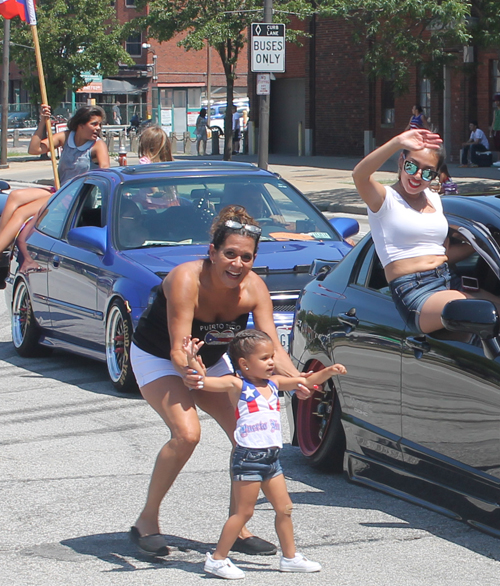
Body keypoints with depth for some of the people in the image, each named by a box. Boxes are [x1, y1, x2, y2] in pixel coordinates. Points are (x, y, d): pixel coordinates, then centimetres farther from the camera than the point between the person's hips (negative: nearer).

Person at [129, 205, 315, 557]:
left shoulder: (254, 288, -22)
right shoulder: (186, 280, -35)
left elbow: (272, 346, -26)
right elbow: (177, 349, -38)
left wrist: (296, 379, -45)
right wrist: (188, 372, -60)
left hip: (212, 361, 5)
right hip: (156, 357, -5)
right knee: (186, 433, -26)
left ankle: (238, 529, 6)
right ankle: (147, 520, -9)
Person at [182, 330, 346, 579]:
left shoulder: (274, 383, 13)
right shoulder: (236, 385, -7)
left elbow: (307, 381, 19)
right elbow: (202, 381, -16)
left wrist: (329, 371, 5)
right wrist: (192, 359, -27)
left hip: (272, 457, 7)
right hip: (248, 456, -7)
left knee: (284, 508, 13)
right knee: (244, 511, -3)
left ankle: (290, 556, 26)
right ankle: (217, 559, 6)